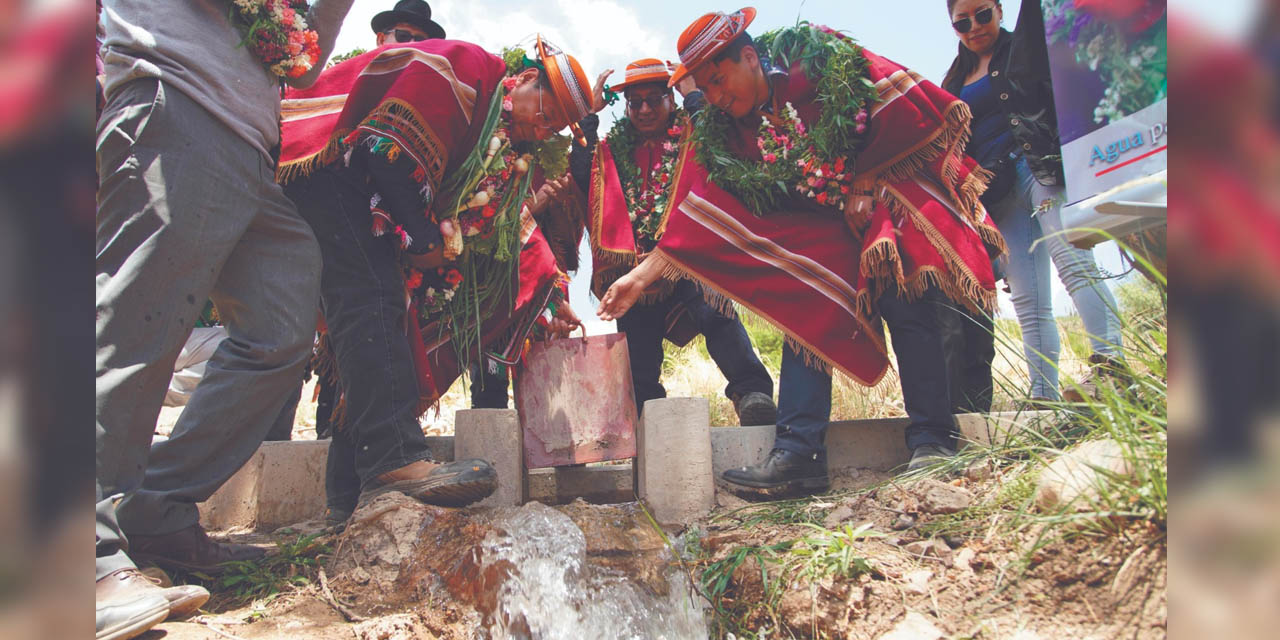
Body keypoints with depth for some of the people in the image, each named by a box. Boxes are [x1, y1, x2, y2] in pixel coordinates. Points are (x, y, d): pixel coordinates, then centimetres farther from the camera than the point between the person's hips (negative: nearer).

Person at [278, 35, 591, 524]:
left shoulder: (509, 148, 17)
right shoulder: (466, 67, -10)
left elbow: (518, 223, 19)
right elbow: (390, 143, -21)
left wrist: (553, 296, 14)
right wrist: (423, 235, -18)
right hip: (329, 168, -9)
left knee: (384, 318, 0)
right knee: (372, 299, -25)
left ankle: (352, 493, 1)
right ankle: (395, 461, -35)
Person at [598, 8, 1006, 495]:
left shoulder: (821, 60, -12)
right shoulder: (716, 134, -2)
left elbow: (912, 108, -12)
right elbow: (695, 219, -8)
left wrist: (864, 181, -10)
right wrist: (643, 274, -17)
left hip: (884, 195, -4)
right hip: (820, 229, 4)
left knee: (902, 298, -24)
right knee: (804, 307, -15)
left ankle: (932, 440, -16)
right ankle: (798, 453, -15)